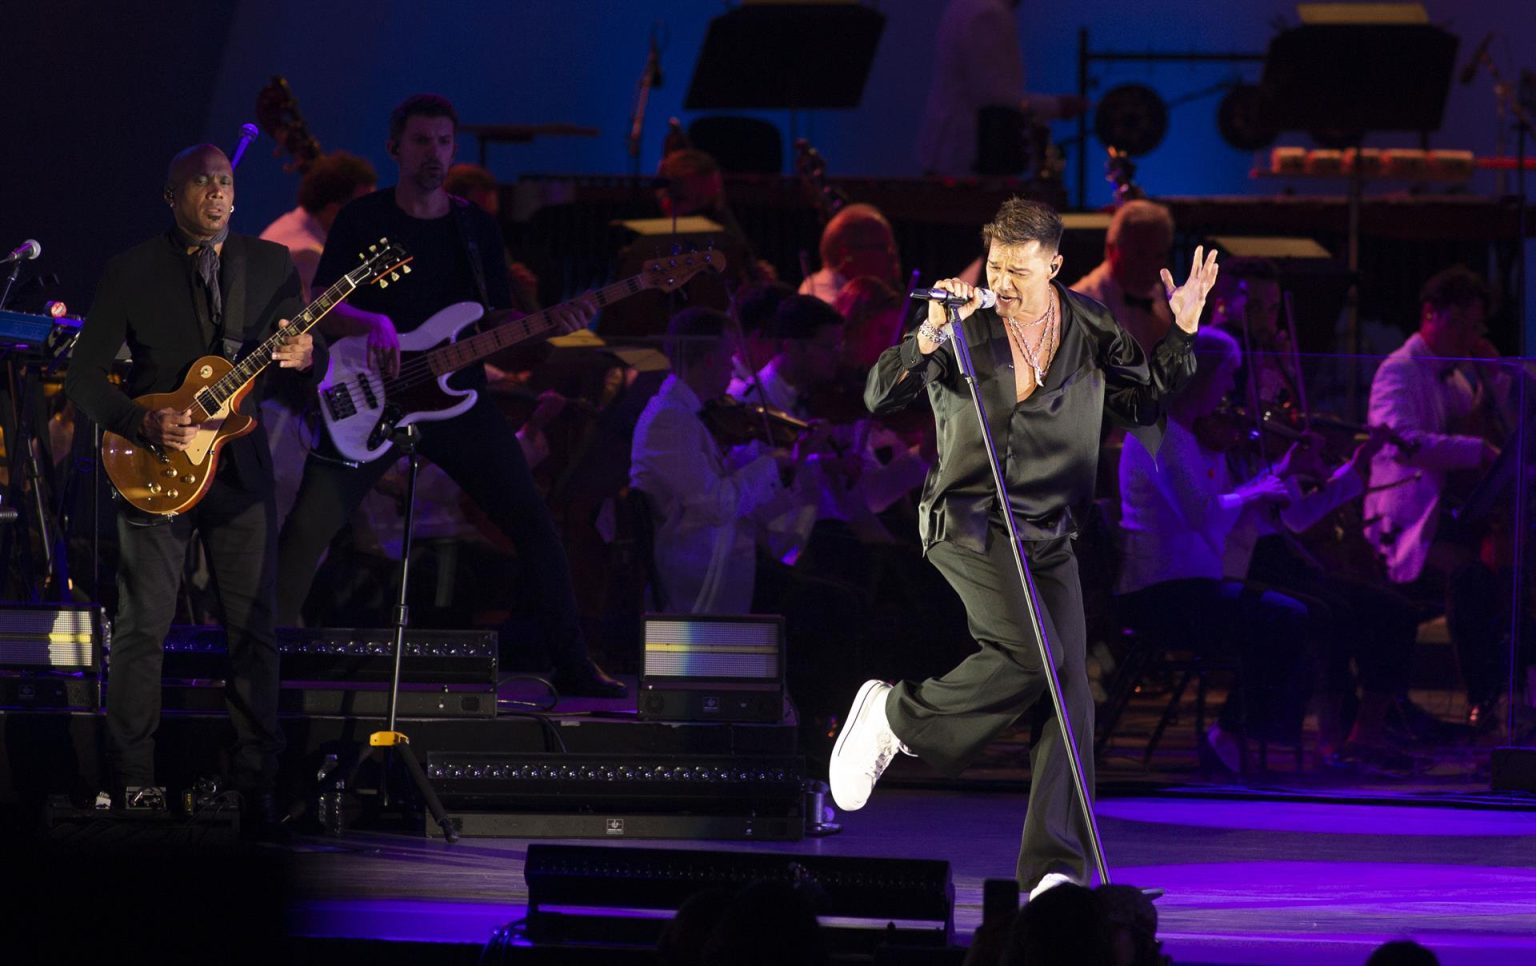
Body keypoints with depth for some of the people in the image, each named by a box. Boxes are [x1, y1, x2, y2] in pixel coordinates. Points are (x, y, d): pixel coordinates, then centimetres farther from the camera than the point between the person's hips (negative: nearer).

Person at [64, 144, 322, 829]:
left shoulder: (271, 265, 6)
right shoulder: (133, 272, -2)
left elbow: (311, 368, 9)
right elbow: (83, 377, -2)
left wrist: (306, 357, -15)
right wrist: (143, 423, -17)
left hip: (240, 467, 2)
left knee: (254, 629, 0)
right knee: (142, 627, -3)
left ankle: (257, 781, 4)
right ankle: (132, 782, 3)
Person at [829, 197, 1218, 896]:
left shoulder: (1090, 328, 7)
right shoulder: (966, 321, -3)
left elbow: (1146, 404, 17)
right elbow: (879, 397, -9)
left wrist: (1180, 335, 4)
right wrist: (929, 337, -24)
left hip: (1049, 533, 4)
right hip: (968, 520, -4)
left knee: (1071, 698, -5)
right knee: (1028, 654, -27)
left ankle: (1054, 871, -3)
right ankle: (896, 715, -4)